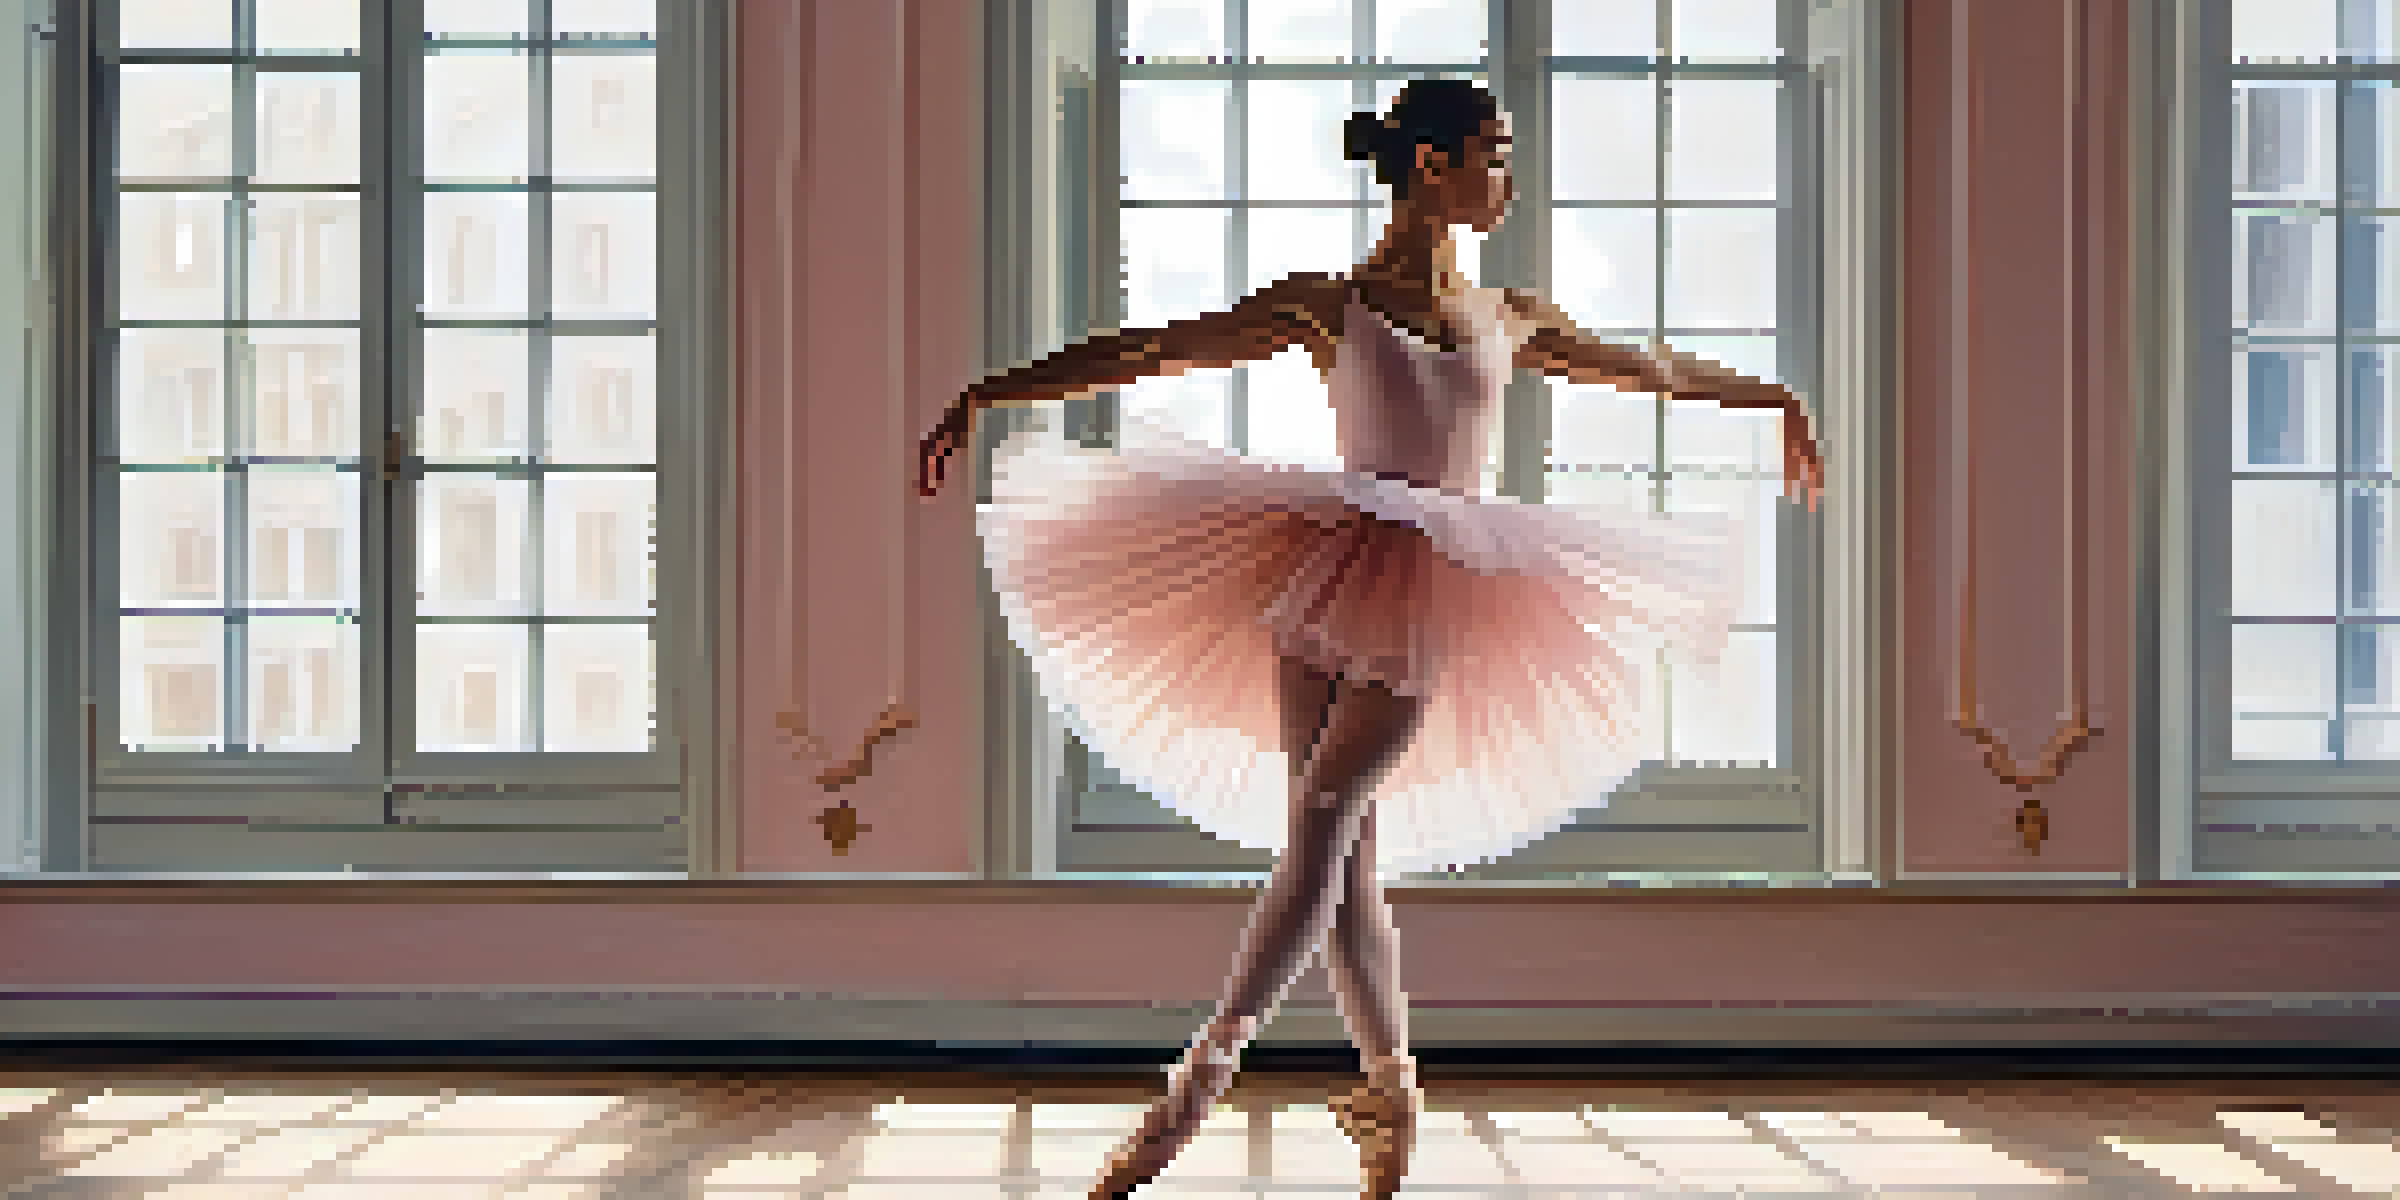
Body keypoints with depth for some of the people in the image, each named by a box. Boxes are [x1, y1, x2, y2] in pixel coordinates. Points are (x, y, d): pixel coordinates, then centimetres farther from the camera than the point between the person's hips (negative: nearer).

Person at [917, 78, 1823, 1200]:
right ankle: (1391, 1086, 14)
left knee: (1319, 820, -15)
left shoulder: (1507, 318, 14)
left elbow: (1647, 367, 30)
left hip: (1438, 595, 1)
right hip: (1331, 575, -1)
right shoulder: (1325, 303, 4)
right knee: (1342, 855, -1)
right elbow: (1143, 351, -2)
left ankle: (1199, 1077, -17)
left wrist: (1775, 400, 41)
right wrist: (984, 393, -8)